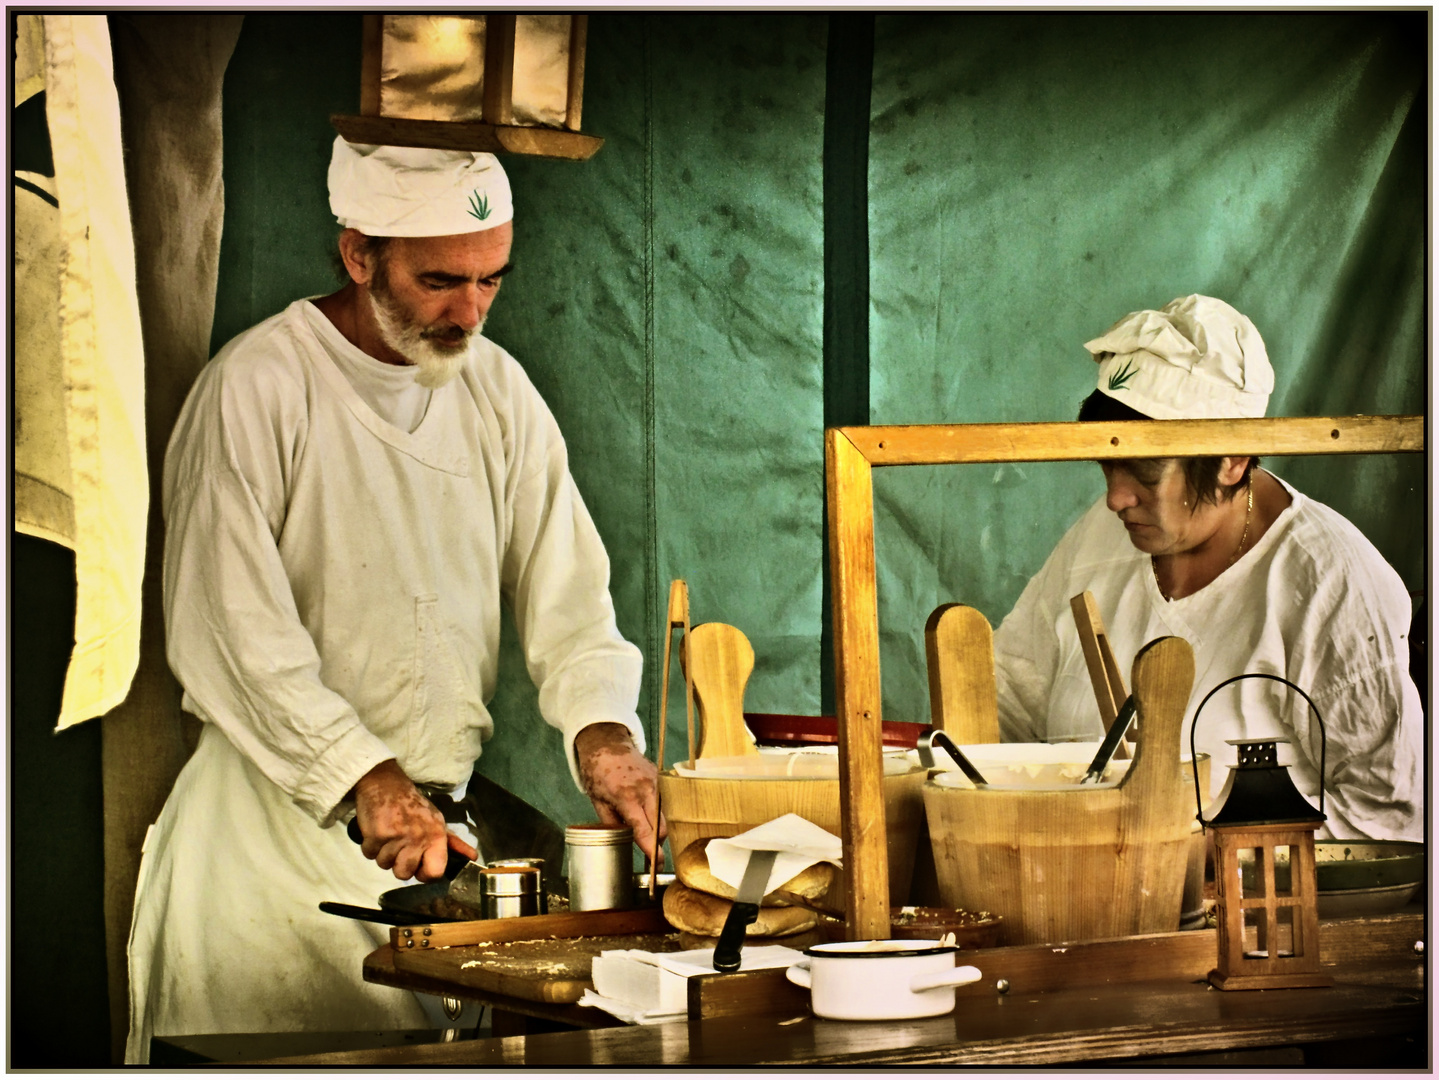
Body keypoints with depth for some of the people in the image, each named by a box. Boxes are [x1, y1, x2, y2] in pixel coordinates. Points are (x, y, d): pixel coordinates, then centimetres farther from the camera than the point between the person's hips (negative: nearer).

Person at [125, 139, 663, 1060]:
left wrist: (600, 727, -13)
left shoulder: (498, 390, 8)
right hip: (275, 824, -5)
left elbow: (565, 589, 6)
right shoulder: (254, 389, -11)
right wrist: (366, 778, -26)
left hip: (438, 820, 5)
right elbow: (229, 637, -17)